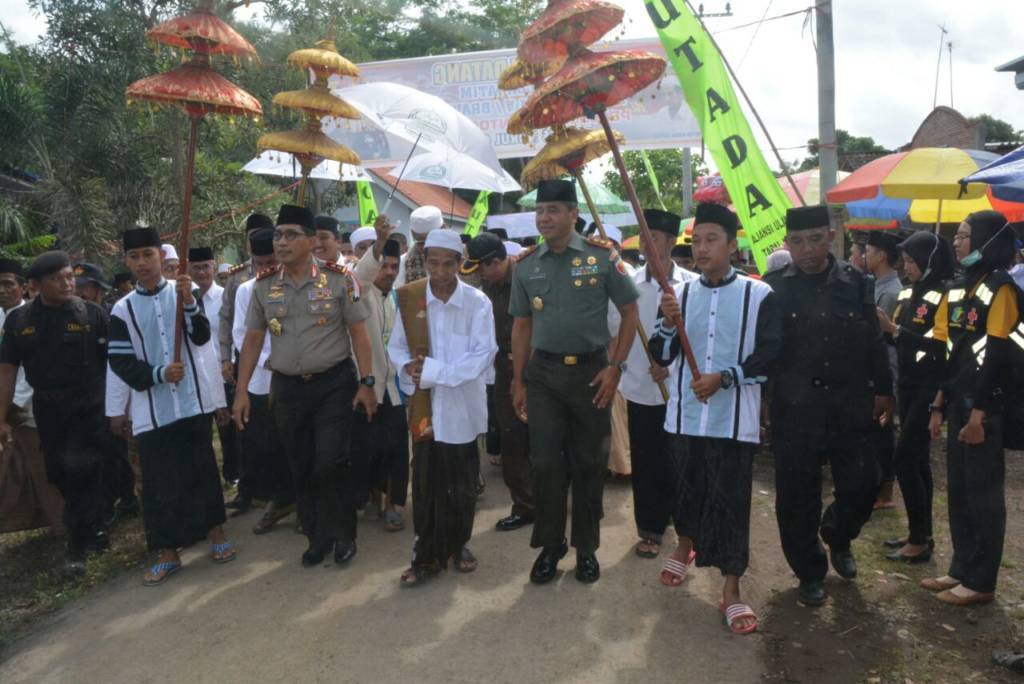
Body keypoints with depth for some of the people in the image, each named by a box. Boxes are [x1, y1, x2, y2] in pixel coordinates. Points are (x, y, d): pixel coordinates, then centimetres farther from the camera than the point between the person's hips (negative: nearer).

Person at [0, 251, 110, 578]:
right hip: (48, 410, 3)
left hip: (90, 407, -3)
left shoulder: (93, 314, -6)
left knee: (81, 474, -5)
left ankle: (77, 546, 9)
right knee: (63, 477, 11)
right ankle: (93, 529, 31)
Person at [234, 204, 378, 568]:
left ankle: (343, 535, 17)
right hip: (286, 388, 4)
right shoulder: (263, 286, 3)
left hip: (334, 384, -3)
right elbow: (252, 340, 8)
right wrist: (241, 391, 5)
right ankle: (317, 537, 29)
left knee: (331, 462, -5)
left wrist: (366, 383, -9)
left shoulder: (339, 279, -6)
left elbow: (358, 333, -4)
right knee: (301, 467, 11)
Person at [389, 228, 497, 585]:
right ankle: (427, 554, 17)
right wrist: (412, 369, -16)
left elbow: (484, 354, -15)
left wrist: (435, 371, -19)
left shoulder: (477, 301, -8)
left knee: (462, 484, 12)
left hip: (462, 406, -1)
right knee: (425, 483, 6)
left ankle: (459, 543, 31)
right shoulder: (409, 298, 0)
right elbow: (396, 348, 5)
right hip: (424, 406, 2)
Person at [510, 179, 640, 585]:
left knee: (588, 462, 9)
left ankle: (586, 547, 25)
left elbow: (630, 313, -1)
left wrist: (615, 367, -8)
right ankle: (550, 545, 22)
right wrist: (518, 382, 6)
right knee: (546, 462, 5)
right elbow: (521, 326, 9)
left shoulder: (602, 256, -5)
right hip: (543, 373, 2)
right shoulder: (526, 265, 4)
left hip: (592, 371, -2)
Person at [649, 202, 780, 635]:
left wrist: (723, 378, -17)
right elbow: (661, 356, 5)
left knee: (730, 502, 0)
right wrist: (669, 325, -14)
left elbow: (769, 357, -5)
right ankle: (685, 548, 46)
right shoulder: (681, 294, 6)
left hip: (734, 420, -3)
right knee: (687, 490, 18)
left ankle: (731, 591, 13)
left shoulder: (759, 295, -4)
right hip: (685, 416, 4)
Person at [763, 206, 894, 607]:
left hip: (851, 405, 2)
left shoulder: (854, 282, 4)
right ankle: (810, 572, 25)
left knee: (861, 485, 6)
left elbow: (873, 341, 10)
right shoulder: (774, 287, -3)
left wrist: (882, 389, 12)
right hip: (795, 408, -2)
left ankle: (837, 537, 38)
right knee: (798, 496, 5)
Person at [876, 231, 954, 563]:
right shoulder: (908, 293, 11)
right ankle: (920, 533, 22)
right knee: (917, 460, 13)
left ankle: (920, 541, 2)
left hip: (929, 389, -8)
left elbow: (938, 347, -20)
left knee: (905, 459, -8)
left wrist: (894, 329, -23)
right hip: (908, 385, 8)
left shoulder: (945, 296, -13)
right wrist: (883, 327, -4)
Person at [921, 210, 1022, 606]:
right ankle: (962, 569, 25)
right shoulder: (958, 289, 13)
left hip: (984, 409, -8)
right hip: (958, 404, 8)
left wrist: (979, 414, -19)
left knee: (983, 495, 1)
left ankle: (981, 582, 12)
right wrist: (939, 406, 12)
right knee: (958, 492, 14)